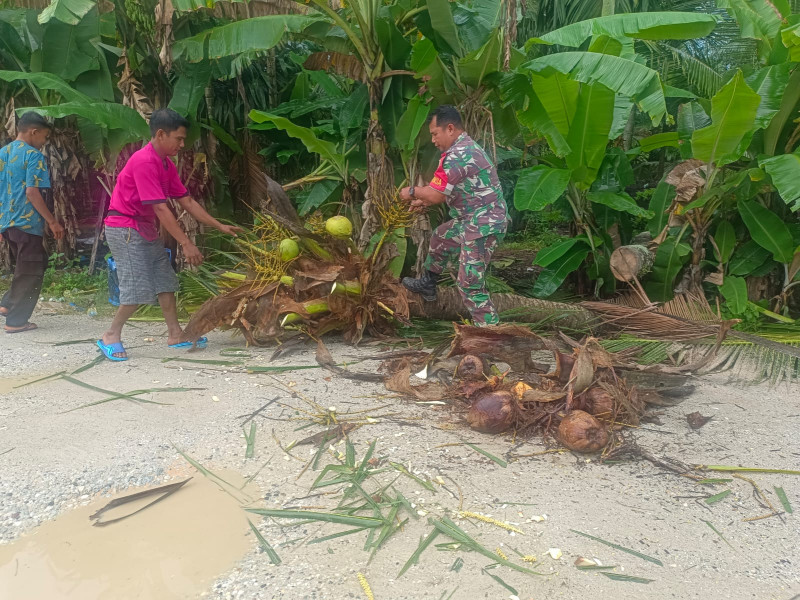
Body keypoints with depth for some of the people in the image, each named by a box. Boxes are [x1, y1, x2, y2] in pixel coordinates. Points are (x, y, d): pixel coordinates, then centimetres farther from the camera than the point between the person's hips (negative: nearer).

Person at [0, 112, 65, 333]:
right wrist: (52, 222, -15)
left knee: (23, 269, 23)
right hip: (27, 223, -8)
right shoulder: (33, 155, -11)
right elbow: (32, 192, -19)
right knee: (31, 272, 3)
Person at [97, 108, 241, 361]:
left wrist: (220, 226, 8)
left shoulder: (166, 164, 6)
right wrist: (186, 243, -27)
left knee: (165, 281, 10)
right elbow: (161, 208, -26)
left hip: (146, 229, 10)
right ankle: (111, 336, 6)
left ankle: (175, 334, 17)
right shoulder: (144, 161, -23)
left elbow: (187, 201, 10)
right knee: (139, 288, -11)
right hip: (125, 229, -9)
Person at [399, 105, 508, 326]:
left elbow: (436, 194, -23)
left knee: (469, 281, -9)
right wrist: (425, 202, 14)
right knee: (440, 238, 29)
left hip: (483, 225, -11)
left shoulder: (457, 155, -22)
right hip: (470, 221, 11)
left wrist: (412, 192, -5)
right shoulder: (467, 147, 12)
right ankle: (427, 285, 48)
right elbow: (447, 191, 20)